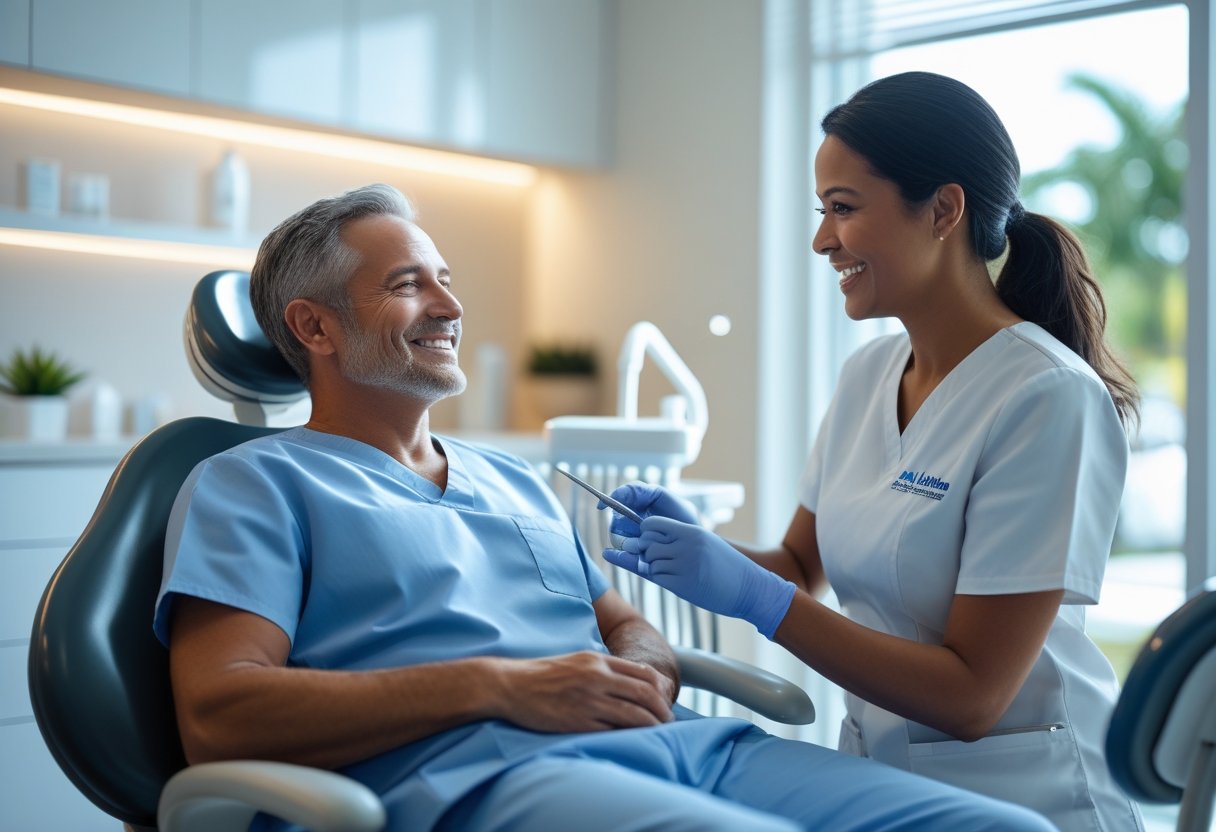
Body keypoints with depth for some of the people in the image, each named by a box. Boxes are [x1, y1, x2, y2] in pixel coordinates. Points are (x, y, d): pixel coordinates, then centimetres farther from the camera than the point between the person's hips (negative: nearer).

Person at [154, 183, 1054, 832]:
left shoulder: (516, 480, 31)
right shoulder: (255, 484, 10)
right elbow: (216, 717, -5)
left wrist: (640, 671, 1)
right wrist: (495, 686, -12)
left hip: (678, 743, 7)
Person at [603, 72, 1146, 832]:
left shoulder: (1048, 398, -17)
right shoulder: (867, 375, 5)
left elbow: (970, 696, -17)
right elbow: (801, 567, 14)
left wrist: (751, 594, -22)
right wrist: (701, 547, -6)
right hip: (876, 769, 6)